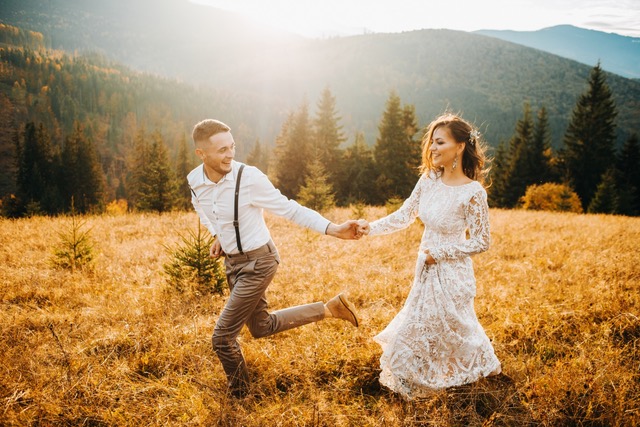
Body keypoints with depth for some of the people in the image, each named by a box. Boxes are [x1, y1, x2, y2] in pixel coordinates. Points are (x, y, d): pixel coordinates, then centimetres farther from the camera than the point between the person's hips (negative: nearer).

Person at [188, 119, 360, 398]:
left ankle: (239, 397, 24)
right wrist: (218, 235, 8)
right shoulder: (194, 181, -6)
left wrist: (334, 229, -25)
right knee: (261, 327, 21)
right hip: (232, 261, 7)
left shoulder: (249, 177, -24)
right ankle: (328, 309, 29)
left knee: (223, 336, -3)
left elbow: (289, 209, -19)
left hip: (257, 262, -7)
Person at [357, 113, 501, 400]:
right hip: (426, 268, 6)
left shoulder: (473, 192, -21)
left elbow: (481, 242, -14)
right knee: (424, 324, 21)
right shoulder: (428, 179, -5)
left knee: (444, 328, 10)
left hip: (451, 271, -6)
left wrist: (440, 252, -17)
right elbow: (405, 215, 1)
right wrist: (372, 228, -12)